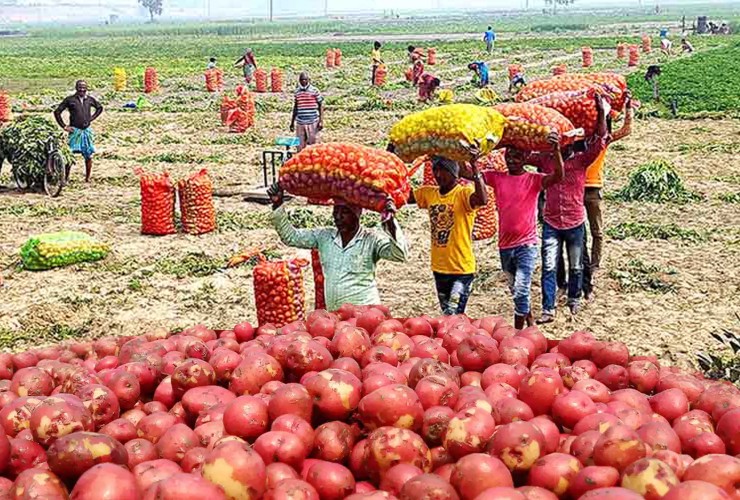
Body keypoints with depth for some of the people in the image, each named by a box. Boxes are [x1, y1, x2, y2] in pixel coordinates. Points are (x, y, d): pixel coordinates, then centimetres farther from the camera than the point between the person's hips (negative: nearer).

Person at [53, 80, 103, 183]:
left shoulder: (90, 99, 7)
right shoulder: (70, 99, -4)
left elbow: (100, 108, 26)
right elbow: (57, 112, 0)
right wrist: (64, 126, -3)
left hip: (87, 131, 4)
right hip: (75, 131, -4)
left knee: (89, 156, 5)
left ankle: (87, 178, 18)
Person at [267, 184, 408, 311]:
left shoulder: (372, 240, -6)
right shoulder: (324, 236, 8)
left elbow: (400, 254, -19)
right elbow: (290, 236, 12)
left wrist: (390, 222, -33)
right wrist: (277, 205, 2)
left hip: (365, 312, -4)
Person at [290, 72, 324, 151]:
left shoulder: (314, 91, -1)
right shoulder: (297, 92, 10)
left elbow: (321, 106, 1)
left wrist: (321, 121, -6)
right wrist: (292, 123, 18)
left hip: (312, 122, -3)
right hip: (300, 123, 3)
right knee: (300, 147, 4)